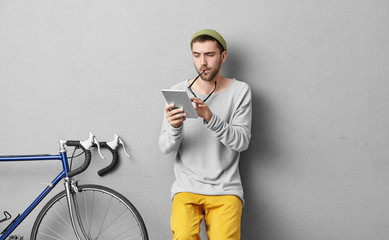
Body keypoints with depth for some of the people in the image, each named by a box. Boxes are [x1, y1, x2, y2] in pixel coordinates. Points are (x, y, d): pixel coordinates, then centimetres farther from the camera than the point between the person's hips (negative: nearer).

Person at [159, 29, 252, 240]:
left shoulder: (240, 91, 2)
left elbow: (242, 141, -8)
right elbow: (165, 148, 0)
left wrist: (211, 118, -24)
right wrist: (174, 127, -23)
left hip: (225, 188, 0)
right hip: (187, 186, 1)